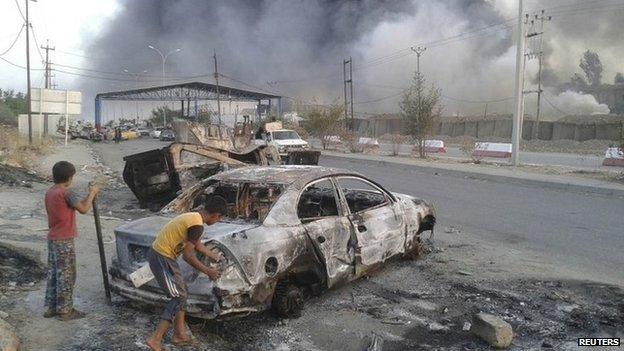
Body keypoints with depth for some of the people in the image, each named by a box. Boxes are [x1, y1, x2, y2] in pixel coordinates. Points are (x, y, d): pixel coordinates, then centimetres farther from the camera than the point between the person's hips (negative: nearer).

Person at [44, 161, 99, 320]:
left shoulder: (49, 192, 10)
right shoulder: (67, 192, -18)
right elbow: (83, 209, -21)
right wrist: (92, 193, -10)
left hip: (52, 239, 9)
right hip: (64, 241, -9)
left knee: (53, 273, 15)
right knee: (66, 276, 0)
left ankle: (50, 308, 23)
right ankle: (65, 310, 7)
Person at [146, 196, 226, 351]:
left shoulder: (193, 216, 10)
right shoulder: (197, 225, -21)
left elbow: (197, 244, 25)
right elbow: (187, 255, -20)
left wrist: (213, 256, 37)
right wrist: (207, 271, -9)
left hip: (157, 252, 10)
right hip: (162, 259, -10)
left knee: (181, 292, 17)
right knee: (179, 297, -2)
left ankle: (179, 334, 25)